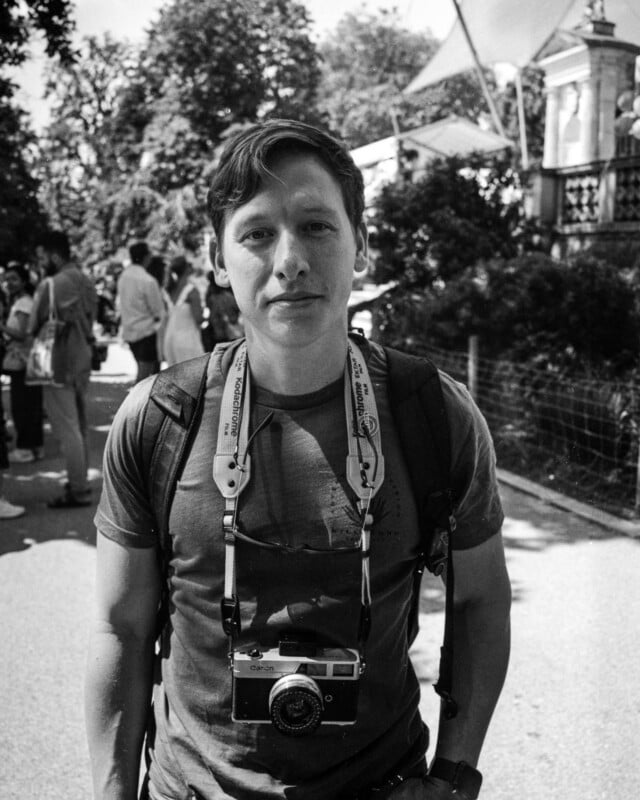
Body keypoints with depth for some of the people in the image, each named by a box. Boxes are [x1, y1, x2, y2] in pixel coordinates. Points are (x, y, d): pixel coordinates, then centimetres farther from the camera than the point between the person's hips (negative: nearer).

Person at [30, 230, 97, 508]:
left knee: (67, 429, -3)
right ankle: (79, 482, 25)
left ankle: (78, 491, 1)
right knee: (79, 427, 16)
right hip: (82, 360, 8)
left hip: (59, 363, -8)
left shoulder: (50, 285, -16)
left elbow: (34, 328, -11)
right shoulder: (86, 281, 9)